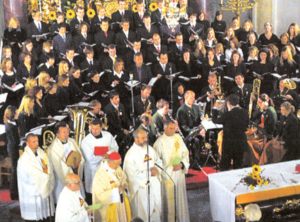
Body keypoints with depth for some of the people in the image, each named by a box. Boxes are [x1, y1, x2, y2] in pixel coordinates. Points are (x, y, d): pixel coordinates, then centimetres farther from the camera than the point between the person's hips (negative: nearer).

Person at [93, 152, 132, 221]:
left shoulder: (117, 167, -8)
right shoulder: (100, 175, -27)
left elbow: (123, 177, 12)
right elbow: (100, 195, -26)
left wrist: (124, 184, -11)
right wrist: (116, 190, -28)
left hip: (121, 200, 6)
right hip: (109, 205, -6)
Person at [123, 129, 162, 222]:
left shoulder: (150, 149, 6)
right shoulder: (131, 154, -14)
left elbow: (159, 161, 14)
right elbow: (133, 174, -18)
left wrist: (156, 169, -8)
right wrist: (149, 173, -13)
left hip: (154, 185, 6)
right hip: (141, 187, -6)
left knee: (156, 210, 14)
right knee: (142, 214, 3)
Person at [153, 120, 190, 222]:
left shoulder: (178, 138, 2)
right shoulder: (160, 142, -11)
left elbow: (185, 153, 7)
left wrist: (182, 164, -10)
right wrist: (171, 168, -16)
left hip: (180, 173, 5)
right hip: (167, 174, -4)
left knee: (180, 197, 13)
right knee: (169, 199, 2)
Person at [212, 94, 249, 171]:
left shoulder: (228, 114, -18)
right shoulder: (245, 113, -2)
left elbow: (215, 120, -6)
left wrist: (214, 108, 7)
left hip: (229, 144, -5)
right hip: (241, 144, 5)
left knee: (224, 167, 7)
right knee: (238, 167, 17)